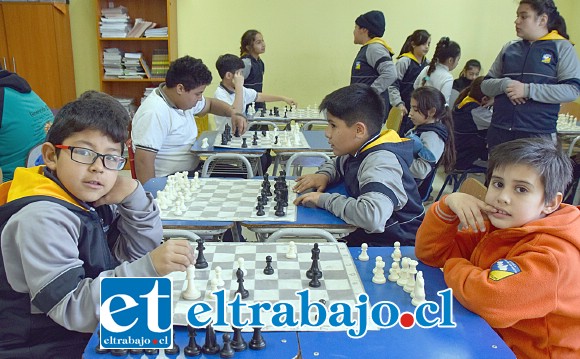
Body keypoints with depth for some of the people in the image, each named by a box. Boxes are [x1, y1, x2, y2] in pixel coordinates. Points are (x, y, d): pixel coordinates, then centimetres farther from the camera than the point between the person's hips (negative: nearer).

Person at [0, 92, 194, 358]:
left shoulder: (89, 197, -1)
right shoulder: (41, 218, -24)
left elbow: (139, 250, 4)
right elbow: (71, 309, -27)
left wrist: (133, 196, -13)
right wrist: (148, 267, -38)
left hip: (92, 332, 7)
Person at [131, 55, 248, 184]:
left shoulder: (183, 98, 5)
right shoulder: (155, 114, -23)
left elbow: (210, 104, 22)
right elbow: (143, 162, -26)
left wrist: (233, 113, 5)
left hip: (192, 171, 9)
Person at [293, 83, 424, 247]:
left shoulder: (381, 161, -24)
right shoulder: (358, 151, 4)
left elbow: (372, 216, -41)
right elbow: (337, 164, 26)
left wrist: (324, 199, -26)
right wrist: (324, 175, 2)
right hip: (365, 237, 8)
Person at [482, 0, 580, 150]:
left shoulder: (562, 47, 1)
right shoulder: (509, 47, 12)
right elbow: (486, 85, 12)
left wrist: (528, 90, -17)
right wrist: (505, 84, -10)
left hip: (538, 134, -4)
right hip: (499, 132, 4)